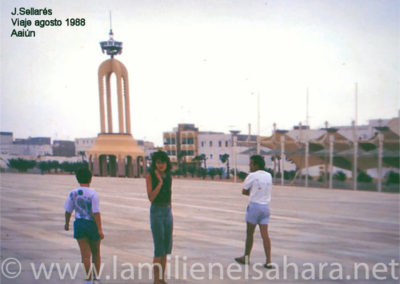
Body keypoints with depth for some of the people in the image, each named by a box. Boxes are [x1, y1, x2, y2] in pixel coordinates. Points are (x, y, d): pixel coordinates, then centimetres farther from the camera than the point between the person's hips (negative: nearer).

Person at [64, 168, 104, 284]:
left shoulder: (73, 193, -2)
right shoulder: (93, 194, -14)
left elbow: (68, 211, 5)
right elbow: (96, 213, -18)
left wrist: (67, 223, 23)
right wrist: (100, 230, -16)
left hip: (79, 224, 2)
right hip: (92, 224, -2)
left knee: (85, 254, 5)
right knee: (96, 253, 16)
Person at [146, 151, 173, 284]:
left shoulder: (168, 176, 9)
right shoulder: (150, 176, -8)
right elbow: (151, 198, -16)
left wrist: (169, 212, 17)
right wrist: (160, 182, -19)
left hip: (168, 212, 6)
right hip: (156, 212, -6)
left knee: (166, 247, 9)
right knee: (159, 249, -6)